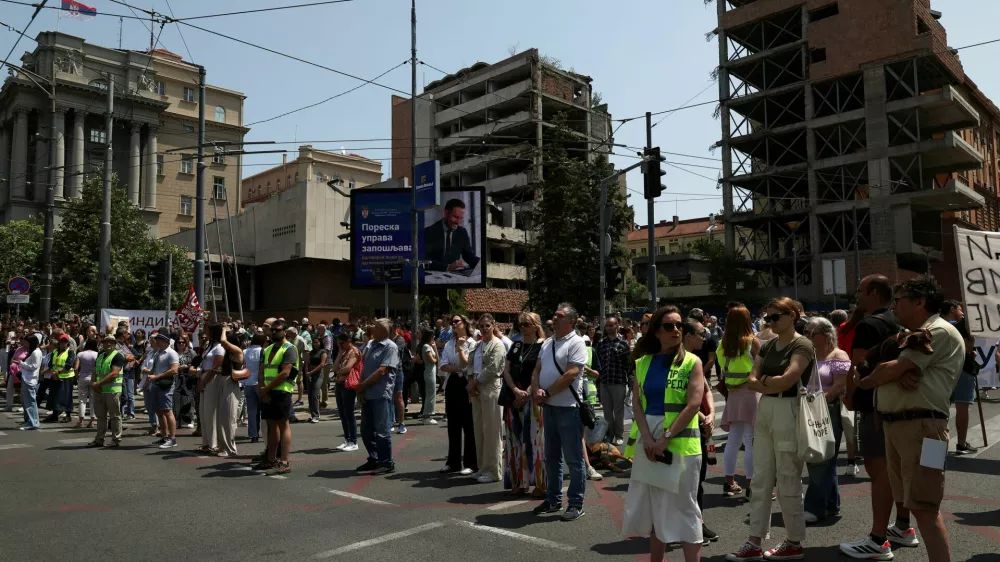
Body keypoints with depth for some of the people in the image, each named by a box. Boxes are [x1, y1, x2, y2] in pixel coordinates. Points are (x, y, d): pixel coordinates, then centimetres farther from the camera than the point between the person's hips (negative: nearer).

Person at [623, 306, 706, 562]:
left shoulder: (692, 362, -3)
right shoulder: (643, 362, 7)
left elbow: (694, 404, -12)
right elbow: (637, 402, 2)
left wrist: (665, 438, -17)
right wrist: (647, 438, -12)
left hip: (680, 441, -4)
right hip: (648, 439, 4)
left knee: (683, 508, 0)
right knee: (655, 508, 12)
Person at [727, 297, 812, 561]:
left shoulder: (802, 345, -9)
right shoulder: (767, 346, 12)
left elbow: (786, 381, -20)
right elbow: (751, 382, 5)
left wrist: (763, 379, -3)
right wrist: (772, 385, -13)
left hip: (788, 413, -7)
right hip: (763, 411, 7)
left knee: (788, 480, 2)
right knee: (760, 479, 8)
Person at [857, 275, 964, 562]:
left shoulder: (940, 332, -8)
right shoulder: (910, 334, 24)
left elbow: (891, 369, -15)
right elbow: (890, 367, 13)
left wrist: (861, 383, 3)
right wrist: (901, 374, -11)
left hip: (921, 425, -9)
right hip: (893, 423, 9)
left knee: (924, 508, -10)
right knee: (907, 502, 13)